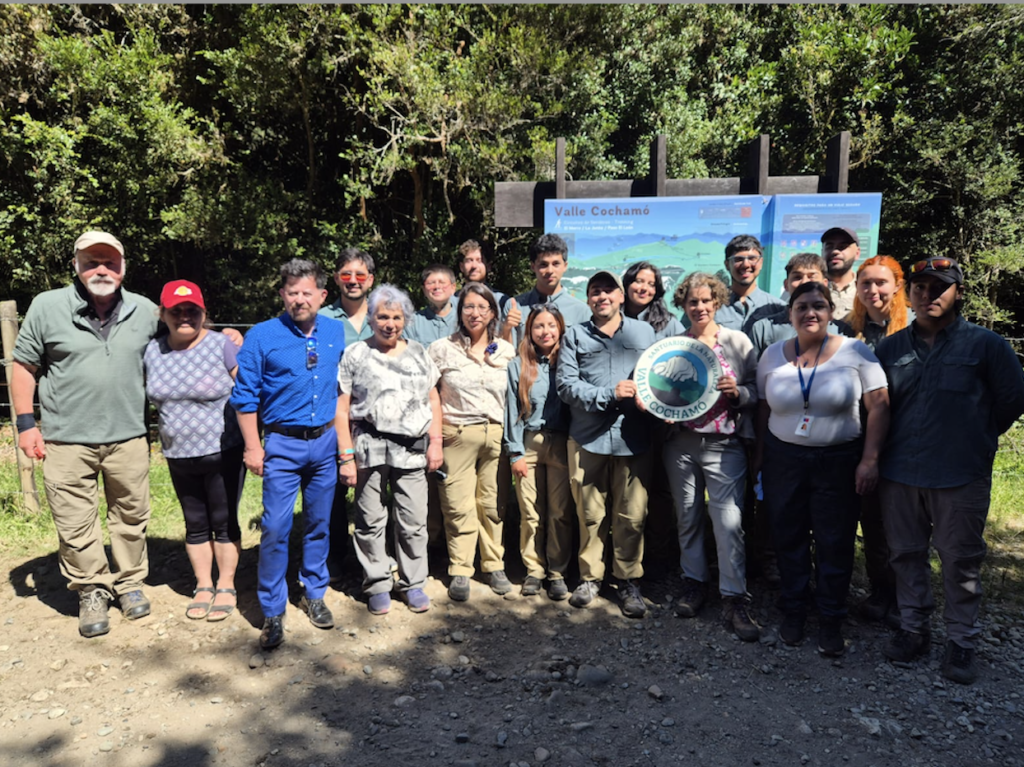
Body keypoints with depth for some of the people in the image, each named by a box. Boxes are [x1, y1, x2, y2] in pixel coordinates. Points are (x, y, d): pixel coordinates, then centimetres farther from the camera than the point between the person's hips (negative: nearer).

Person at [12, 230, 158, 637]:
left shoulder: (146, 311, 2)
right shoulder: (47, 306, -3)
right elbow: (24, 366, 2)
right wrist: (26, 423, -3)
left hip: (128, 437, 2)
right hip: (66, 440, -1)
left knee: (131, 517, 12)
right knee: (75, 526, 6)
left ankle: (130, 583, 30)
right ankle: (91, 592, 23)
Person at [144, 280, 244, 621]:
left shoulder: (222, 345, -12)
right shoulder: (152, 351, 2)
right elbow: (150, 397, 15)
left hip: (222, 453, -4)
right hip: (179, 456, 4)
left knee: (224, 522, 7)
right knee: (195, 524, 15)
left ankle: (226, 587, 22)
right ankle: (203, 586, 29)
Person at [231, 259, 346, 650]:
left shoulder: (337, 332, 2)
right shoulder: (263, 336, -8)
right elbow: (245, 396, -5)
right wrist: (253, 447, -7)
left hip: (325, 442, 3)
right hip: (283, 445, -3)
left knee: (320, 524, 13)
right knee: (275, 528, -5)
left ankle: (314, 594, 30)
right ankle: (272, 612, 10)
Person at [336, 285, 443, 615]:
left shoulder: (418, 353, 13)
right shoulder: (355, 355, 3)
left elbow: (433, 400, 14)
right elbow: (341, 409, -1)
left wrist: (435, 442, 4)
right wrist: (346, 456, -7)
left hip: (411, 448, 2)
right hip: (369, 447, -2)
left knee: (414, 521, 3)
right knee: (371, 521, 5)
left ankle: (413, 583, 19)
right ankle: (377, 584, 20)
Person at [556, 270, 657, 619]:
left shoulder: (644, 332, 13)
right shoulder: (575, 336, 9)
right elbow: (566, 384, -2)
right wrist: (609, 394, -12)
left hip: (633, 438, 0)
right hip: (588, 438, 0)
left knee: (631, 515, 3)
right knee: (591, 514, 7)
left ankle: (629, 581, 19)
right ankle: (590, 577, 24)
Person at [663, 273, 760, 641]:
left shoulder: (737, 341, 2)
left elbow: (757, 391, 2)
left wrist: (737, 391, -18)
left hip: (724, 445, -2)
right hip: (681, 443, 3)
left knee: (729, 521, -7)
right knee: (687, 517, 11)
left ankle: (734, 599, 2)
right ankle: (694, 582, 28)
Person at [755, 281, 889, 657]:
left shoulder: (855, 352, -6)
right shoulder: (773, 355, 2)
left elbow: (879, 406, -8)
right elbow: (763, 407, 7)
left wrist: (870, 460, -13)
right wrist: (760, 456, 5)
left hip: (838, 461, -2)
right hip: (783, 459, 2)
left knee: (835, 544, 5)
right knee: (788, 538, 10)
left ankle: (831, 621, 21)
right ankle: (793, 611, 27)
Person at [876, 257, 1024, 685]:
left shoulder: (984, 344, -3)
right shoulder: (891, 348, 7)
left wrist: (976, 439, 8)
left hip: (961, 475, -3)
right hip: (900, 473, 3)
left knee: (960, 560, 6)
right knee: (906, 553, 12)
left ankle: (962, 641, 21)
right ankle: (913, 628, 28)